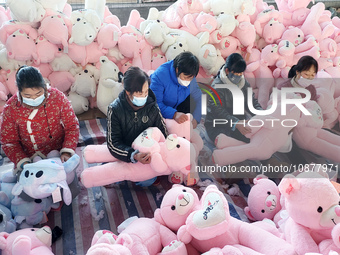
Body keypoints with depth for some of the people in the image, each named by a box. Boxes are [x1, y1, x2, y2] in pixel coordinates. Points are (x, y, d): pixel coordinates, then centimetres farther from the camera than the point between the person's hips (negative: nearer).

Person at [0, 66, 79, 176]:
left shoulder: (58, 97, -12)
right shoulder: (11, 108, -10)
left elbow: (72, 126, -5)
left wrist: (67, 151, -18)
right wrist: (23, 162, -18)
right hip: (28, 158, 1)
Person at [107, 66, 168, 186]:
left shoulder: (152, 108, -13)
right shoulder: (115, 109, -18)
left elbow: (164, 136, -4)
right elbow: (113, 143, -20)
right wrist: (134, 155, -37)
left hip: (147, 155, 0)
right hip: (124, 156, 0)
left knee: (147, 181, -18)